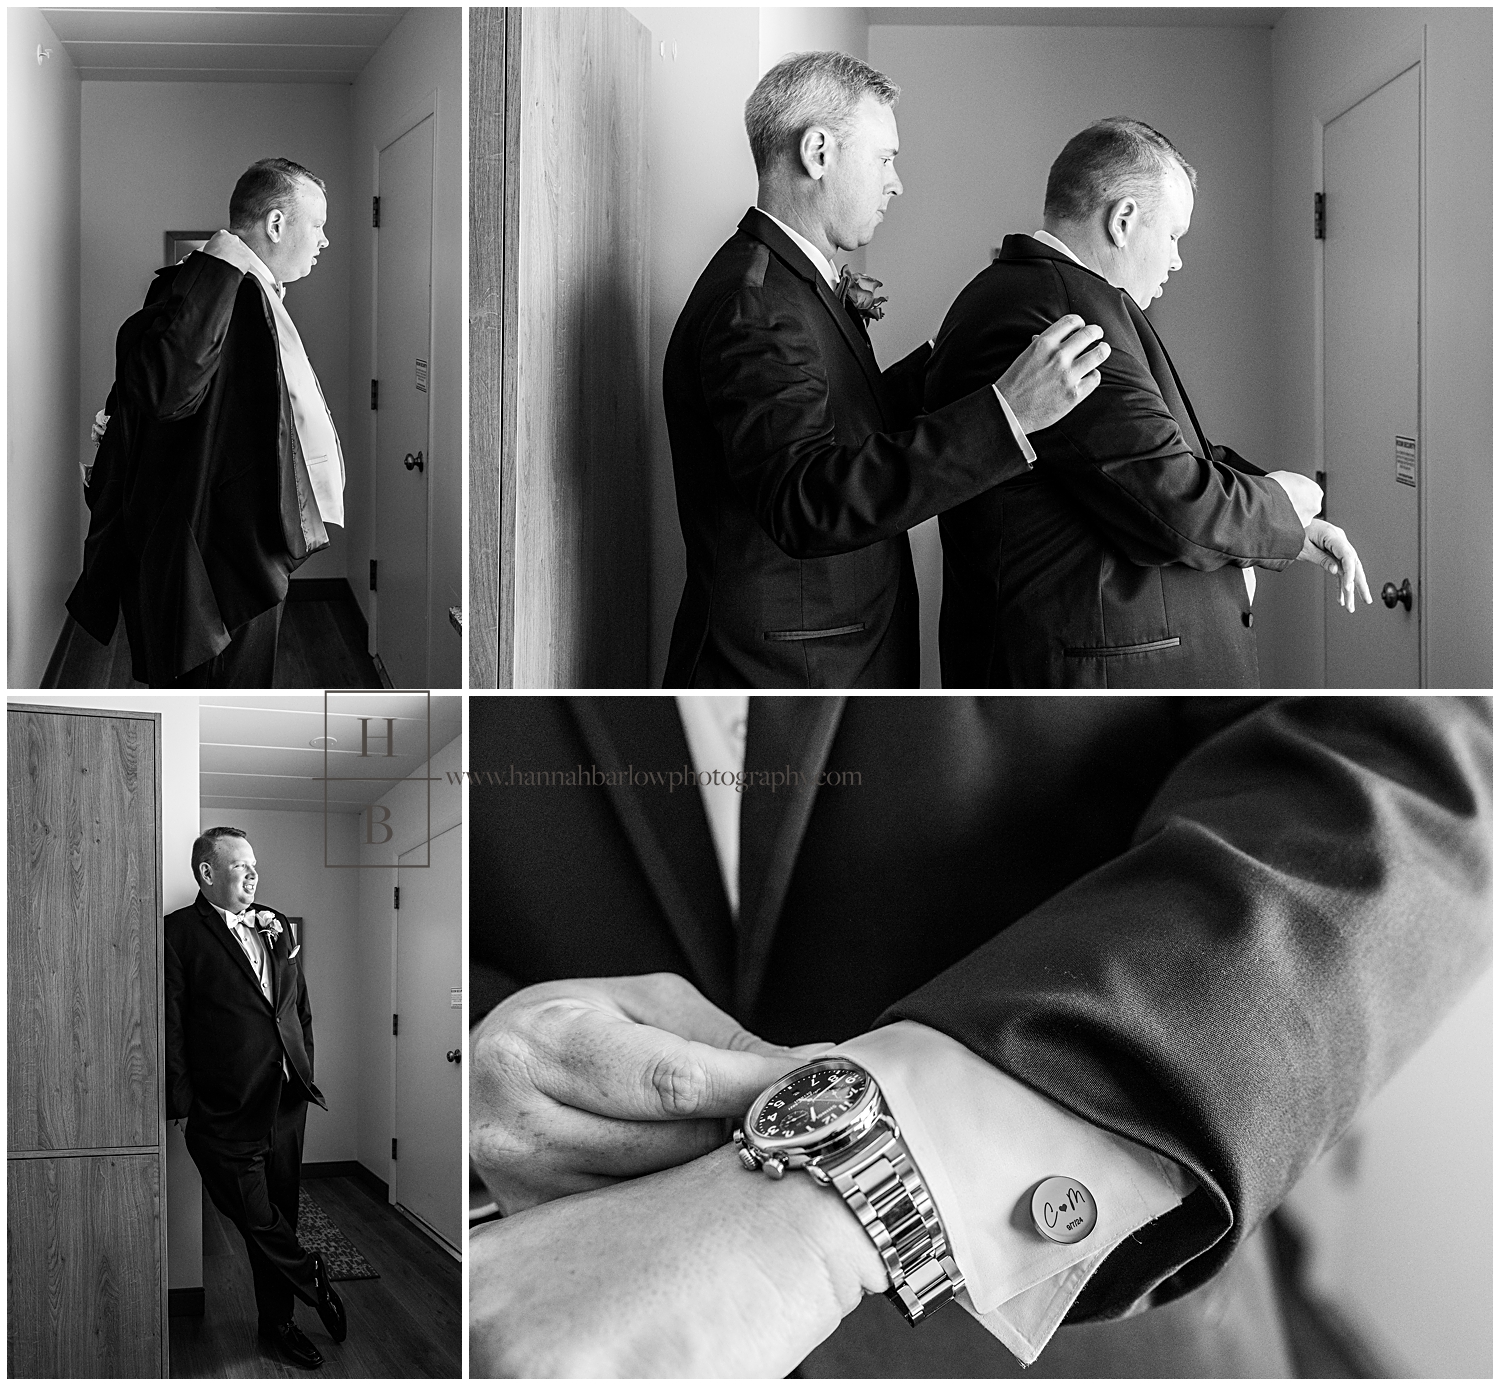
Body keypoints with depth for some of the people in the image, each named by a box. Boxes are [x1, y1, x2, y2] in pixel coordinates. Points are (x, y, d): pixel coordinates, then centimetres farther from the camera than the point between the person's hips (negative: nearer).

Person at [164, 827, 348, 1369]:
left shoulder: (276, 926, 13)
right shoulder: (178, 933, -6)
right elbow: (172, 1025, -9)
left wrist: (305, 1072, 14)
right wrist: (182, 1102, -11)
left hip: (286, 1101, 6)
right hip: (227, 1115, -5)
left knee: (279, 1218, 12)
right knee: (257, 1220, -6)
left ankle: (277, 1324, 24)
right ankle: (314, 1279, 18)